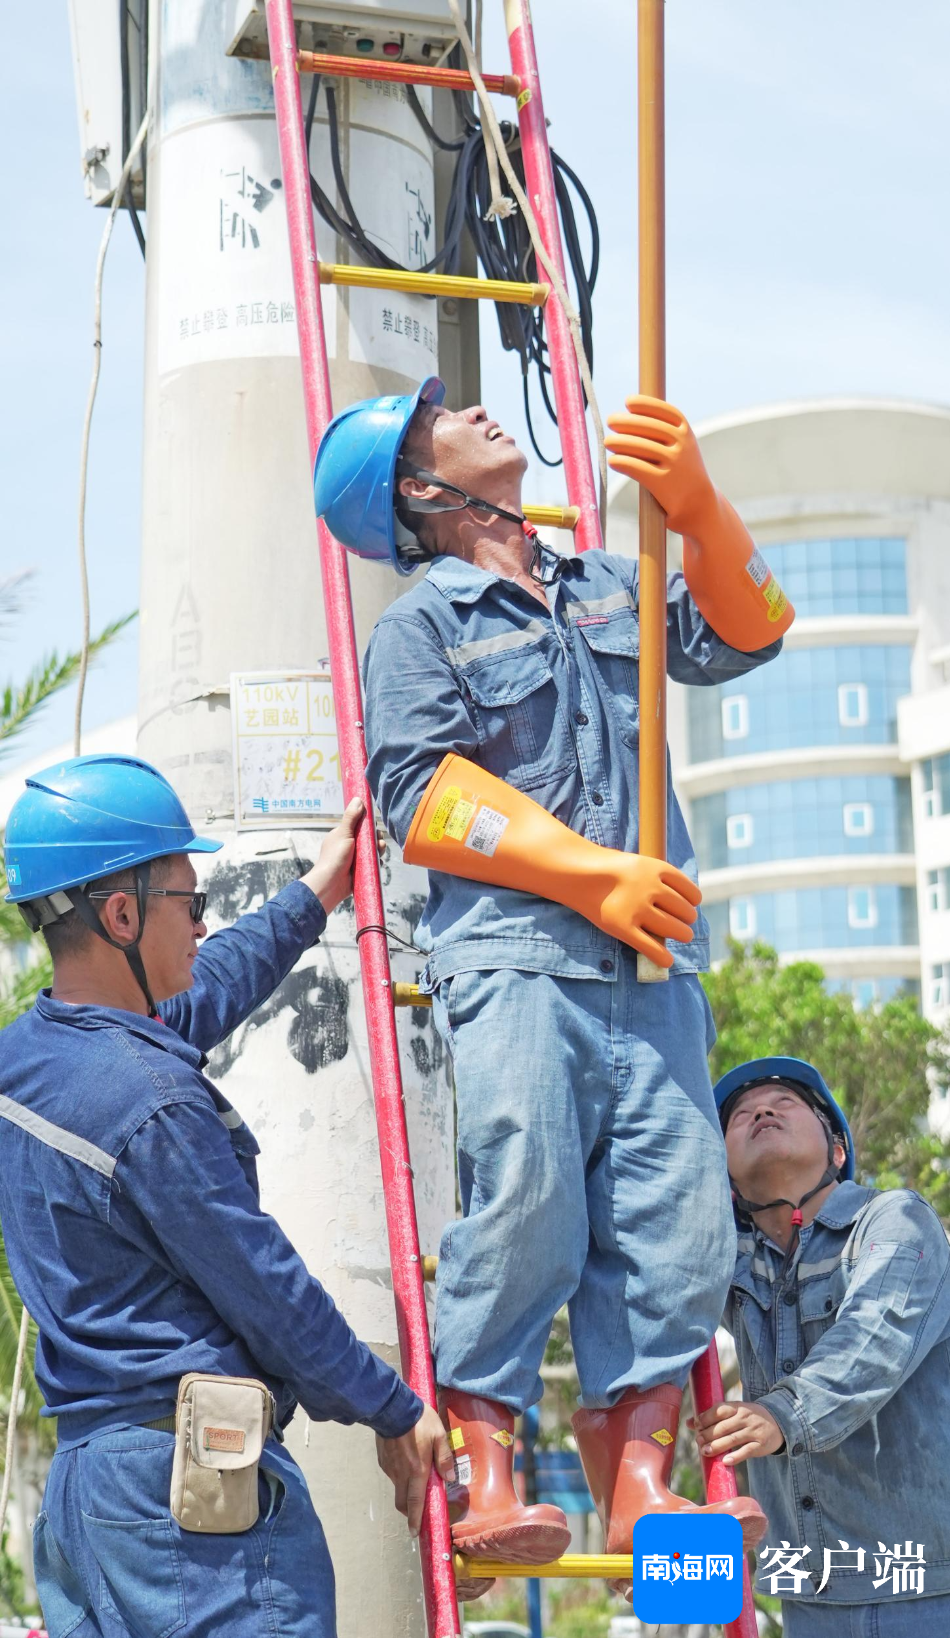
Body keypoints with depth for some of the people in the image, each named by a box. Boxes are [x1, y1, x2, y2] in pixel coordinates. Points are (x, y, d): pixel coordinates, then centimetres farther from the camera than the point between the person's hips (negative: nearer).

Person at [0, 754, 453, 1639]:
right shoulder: (155, 1106, -19)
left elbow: (191, 1001, 29)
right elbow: (271, 1293, -13)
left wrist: (313, 897, 40)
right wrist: (396, 1413, 1)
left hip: (78, 1477, 10)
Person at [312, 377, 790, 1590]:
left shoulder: (608, 590, 25)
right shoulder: (420, 627, 8)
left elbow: (737, 638, 17)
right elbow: (424, 797, -3)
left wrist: (692, 501, 1)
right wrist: (594, 877, -11)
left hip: (648, 968, 5)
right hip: (512, 957, -5)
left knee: (678, 1226, -5)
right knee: (526, 1207, -18)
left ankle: (637, 1485, -2)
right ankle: (479, 1478, -11)